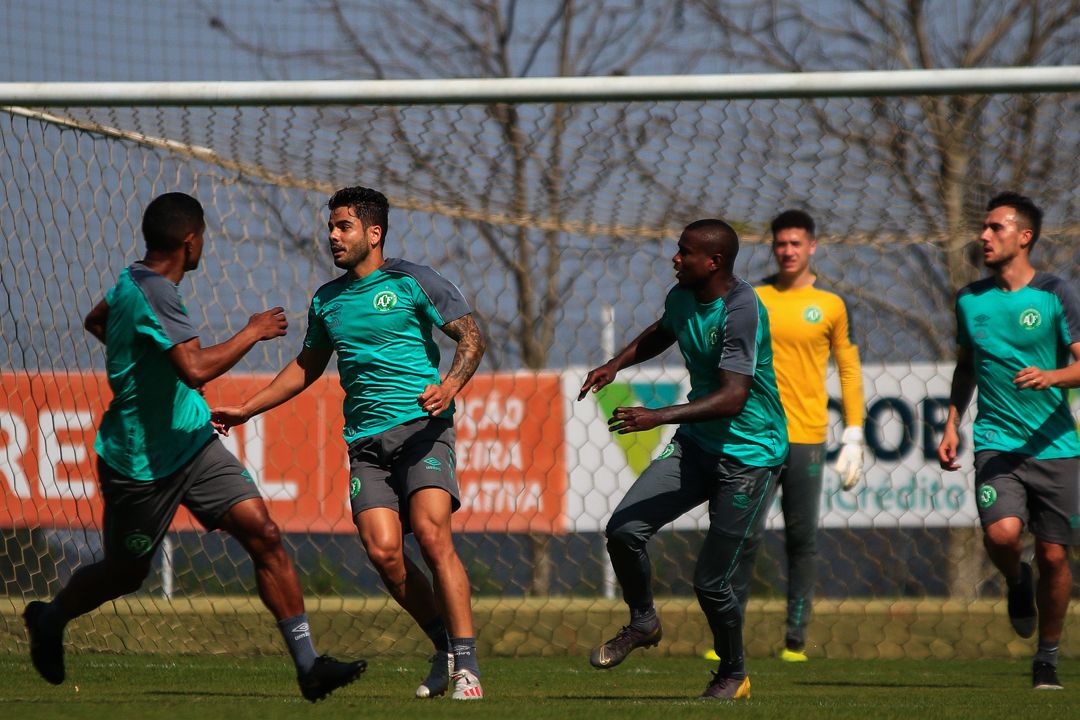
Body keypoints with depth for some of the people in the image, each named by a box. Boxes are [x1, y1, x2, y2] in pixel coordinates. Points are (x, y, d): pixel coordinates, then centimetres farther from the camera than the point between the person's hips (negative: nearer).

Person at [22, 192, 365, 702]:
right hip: (140, 463, -8)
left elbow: (95, 321, 27)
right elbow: (196, 368, -37)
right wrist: (253, 333, -23)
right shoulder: (154, 293, -25)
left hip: (191, 442, 8)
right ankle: (49, 620, 43)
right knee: (125, 573, 11)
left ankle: (307, 663, -11)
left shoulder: (133, 280, 6)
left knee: (263, 534, -8)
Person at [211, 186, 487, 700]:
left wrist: (450, 385, -20)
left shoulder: (412, 281, 2)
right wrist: (246, 410, 29)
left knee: (431, 534, -22)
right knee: (382, 551, -13)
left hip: (421, 426, -5)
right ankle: (445, 648, 5)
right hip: (366, 441, 5)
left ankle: (465, 664, -21)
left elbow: (470, 336, -1)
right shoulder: (327, 300, 18)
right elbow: (307, 367, 32)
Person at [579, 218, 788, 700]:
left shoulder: (741, 310, -24)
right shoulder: (682, 298, 2)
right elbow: (662, 333, 28)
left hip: (749, 456, -7)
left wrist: (659, 417, -38)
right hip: (696, 444, 7)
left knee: (710, 582, -6)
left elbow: (734, 397, -32)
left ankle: (733, 674, 19)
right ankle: (642, 622, 16)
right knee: (623, 531, -9)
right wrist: (616, 364, 11)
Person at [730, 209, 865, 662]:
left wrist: (853, 438, 4)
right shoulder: (752, 299, 8)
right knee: (744, 537, -4)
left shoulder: (830, 305, 5)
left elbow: (849, 370, 9)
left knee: (802, 540, 1)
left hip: (807, 437, 0)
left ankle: (795, 641, 6)